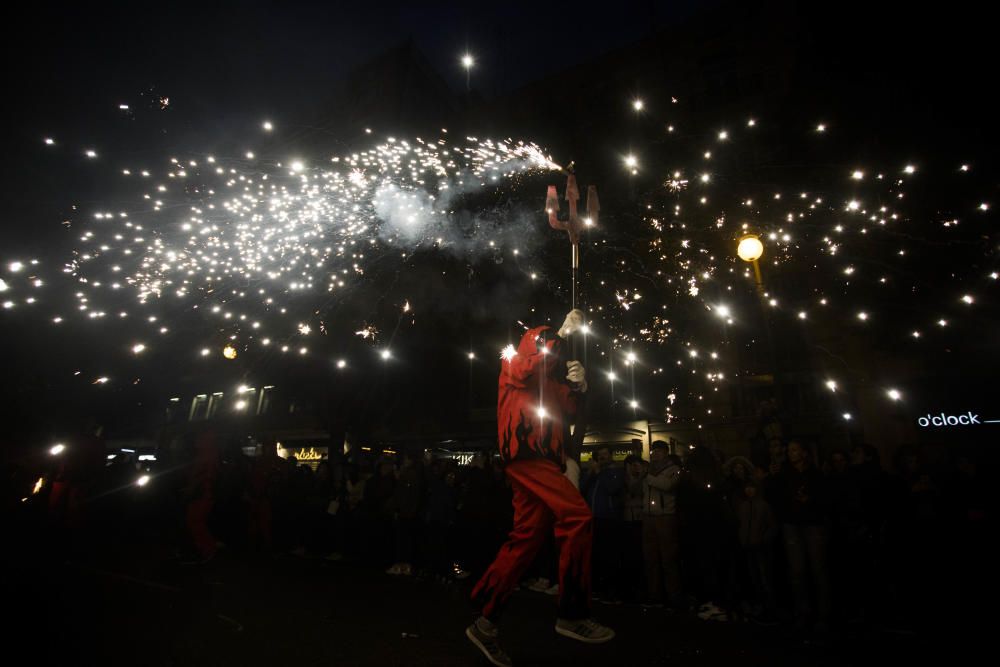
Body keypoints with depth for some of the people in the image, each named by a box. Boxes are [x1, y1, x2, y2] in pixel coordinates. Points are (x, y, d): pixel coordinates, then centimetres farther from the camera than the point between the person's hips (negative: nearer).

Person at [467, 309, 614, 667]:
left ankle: (486, 621, 11)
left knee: (526, 537, 3)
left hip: (543, 459, 8)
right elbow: (526, 368, -15)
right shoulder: (512, 364, 8)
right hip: (525, 453, -8)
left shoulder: (551, 380, 29)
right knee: (577, 515, -20)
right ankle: (573, 613, -12)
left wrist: (577, 387, 2)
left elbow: (567, 412, 21)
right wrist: (563, 333, -12)